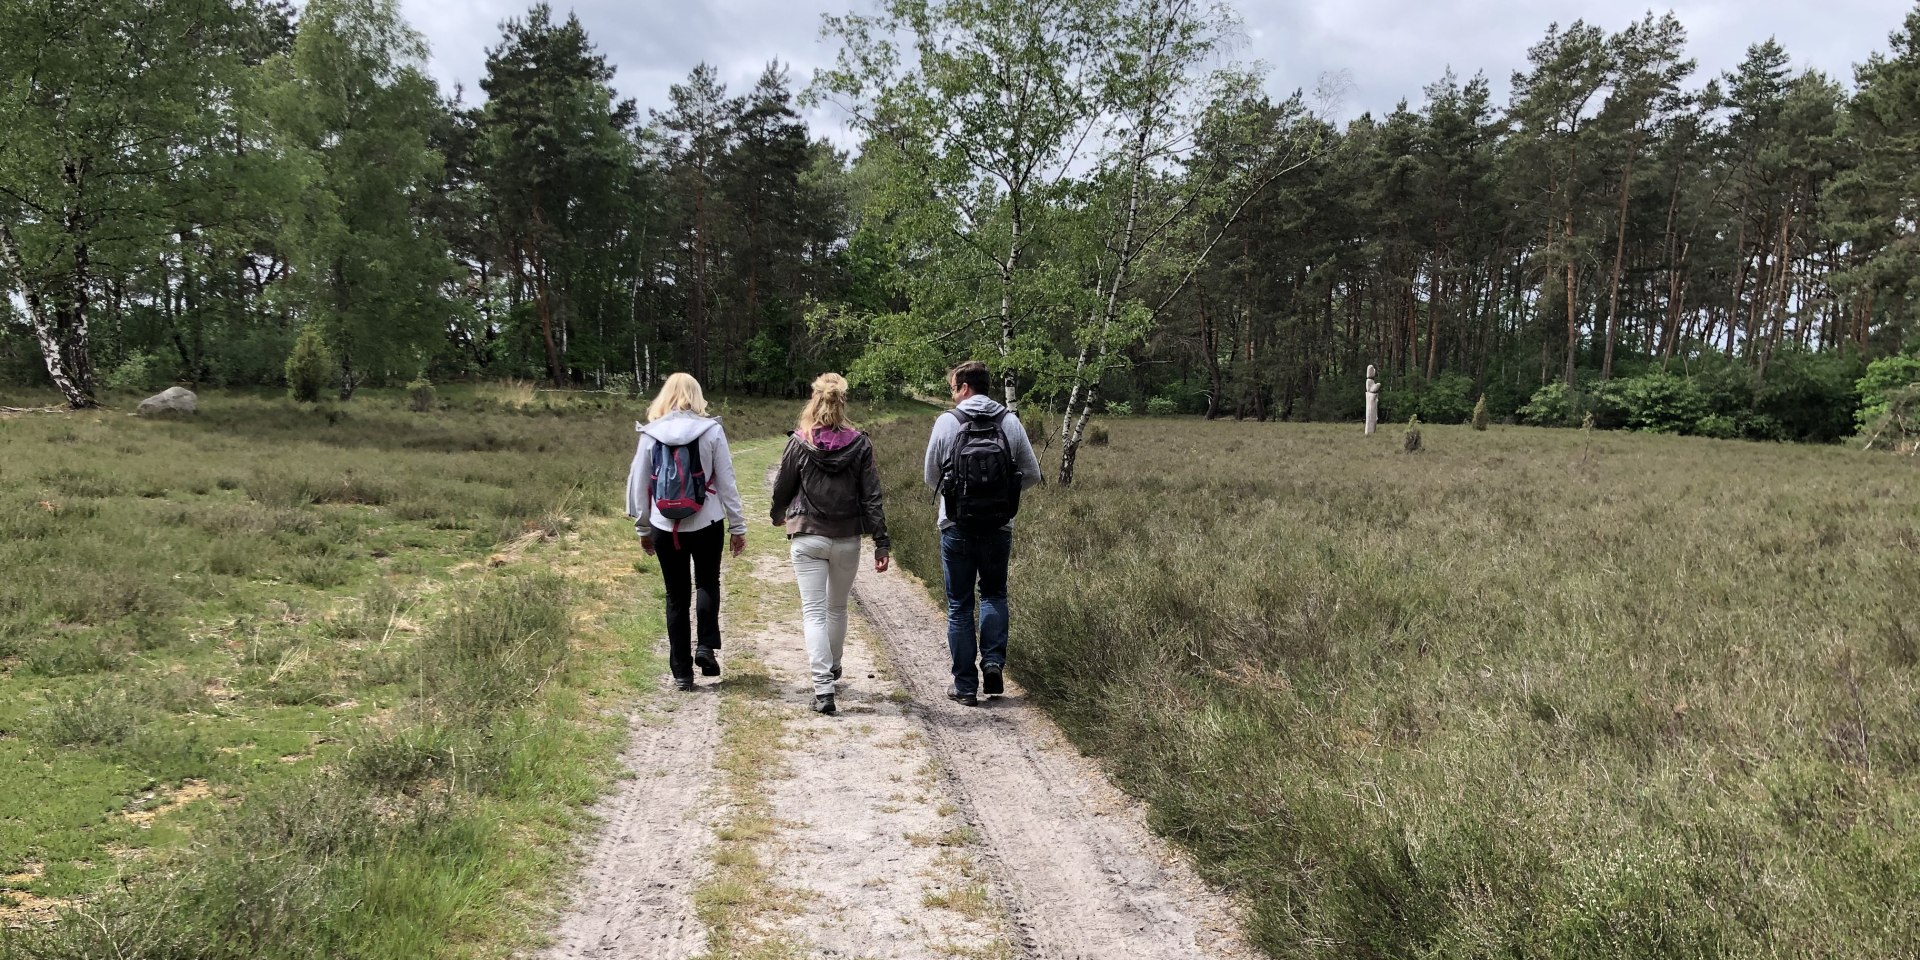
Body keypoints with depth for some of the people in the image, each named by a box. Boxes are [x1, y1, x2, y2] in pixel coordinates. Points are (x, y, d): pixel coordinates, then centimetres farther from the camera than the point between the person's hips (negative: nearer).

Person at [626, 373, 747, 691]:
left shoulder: (651, 434, -1)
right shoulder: (711, 430, -5)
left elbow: (638, 483, 4)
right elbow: (726, 481, -4)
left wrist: (643, 527, 15)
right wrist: (737, 525, 3)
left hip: (665, 527, 1)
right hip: (706, 524, -1)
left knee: (676, 596, 10)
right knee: (707, 583, 20)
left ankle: (681, 671, 14)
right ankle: (706, 646, 1)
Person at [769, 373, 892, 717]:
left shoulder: (799, 442, -7)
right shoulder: (860, 444, -4)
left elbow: (782, 487, 4)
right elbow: (872, 497, -4)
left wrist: (779, 515, 25)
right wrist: (881, 542, -1)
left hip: (807, 537, -2)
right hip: (847, 539, 2)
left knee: (814, 611, -1)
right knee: (838, 608, 21)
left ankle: (823, 688, -12)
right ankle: (832, 668, 40)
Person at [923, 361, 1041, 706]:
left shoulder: (947, 422, -6)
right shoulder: (1010, 422, -1)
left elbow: (931, 477, 1)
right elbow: (1032, 474, 3)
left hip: (957, 526, -2)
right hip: (999, 526, 2)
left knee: (959, 605, 8)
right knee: (994, 594, 22)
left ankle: (965, 685, 11)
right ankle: (994, 661, 4)